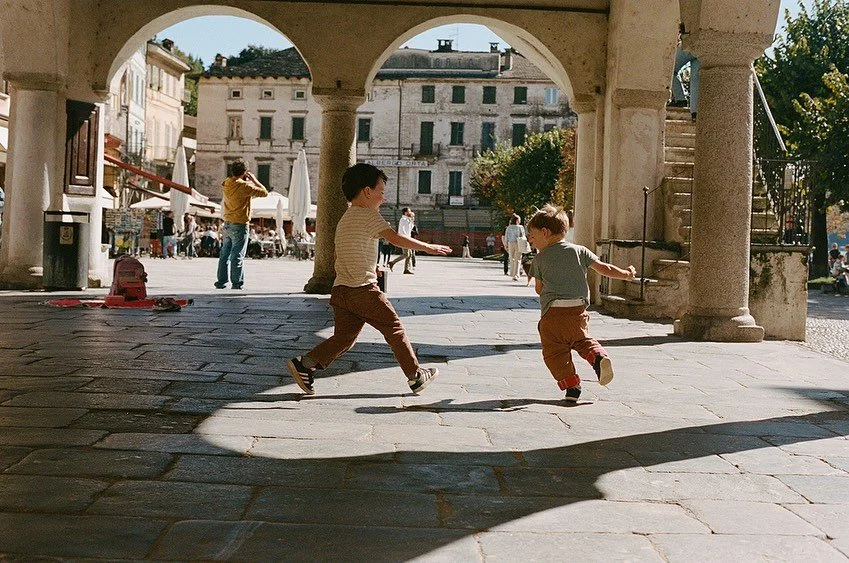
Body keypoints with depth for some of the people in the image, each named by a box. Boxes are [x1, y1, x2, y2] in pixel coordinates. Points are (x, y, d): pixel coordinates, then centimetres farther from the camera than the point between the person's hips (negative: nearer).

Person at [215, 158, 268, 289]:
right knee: (237, 256, -2)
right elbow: (264, 193, -14)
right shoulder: (244, 186, -18)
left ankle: (221, 281, 16)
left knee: (224, 254, 12)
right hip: (240, 226, -7)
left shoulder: (225, 184, 3)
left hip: (227, 224, 7)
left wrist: (245, 181, 14)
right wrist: (254, 180, -3)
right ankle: (237, 283, 0)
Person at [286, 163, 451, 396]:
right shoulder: (369, 215, -8)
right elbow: (396, 238, -17)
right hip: (363, 289, -8)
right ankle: (415, 375, 11)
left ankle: (304, 363, -3)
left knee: (344, 336, 8)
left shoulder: (344, 219, 20)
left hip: (341, 289, 8)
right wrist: (428, 247, -12)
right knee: (394, 328, 3)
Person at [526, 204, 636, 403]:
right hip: (579, 309, 4)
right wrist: (625, 274, 21)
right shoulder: (579, 251, 9)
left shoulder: (540, 259, 2)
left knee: (555, 352, 4)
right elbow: (603, 268, 7)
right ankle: (598, 356, -5)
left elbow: (539, 289, 9)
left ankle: (571, 384, -7)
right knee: (582, 340, 24)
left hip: (553, 311, -4)